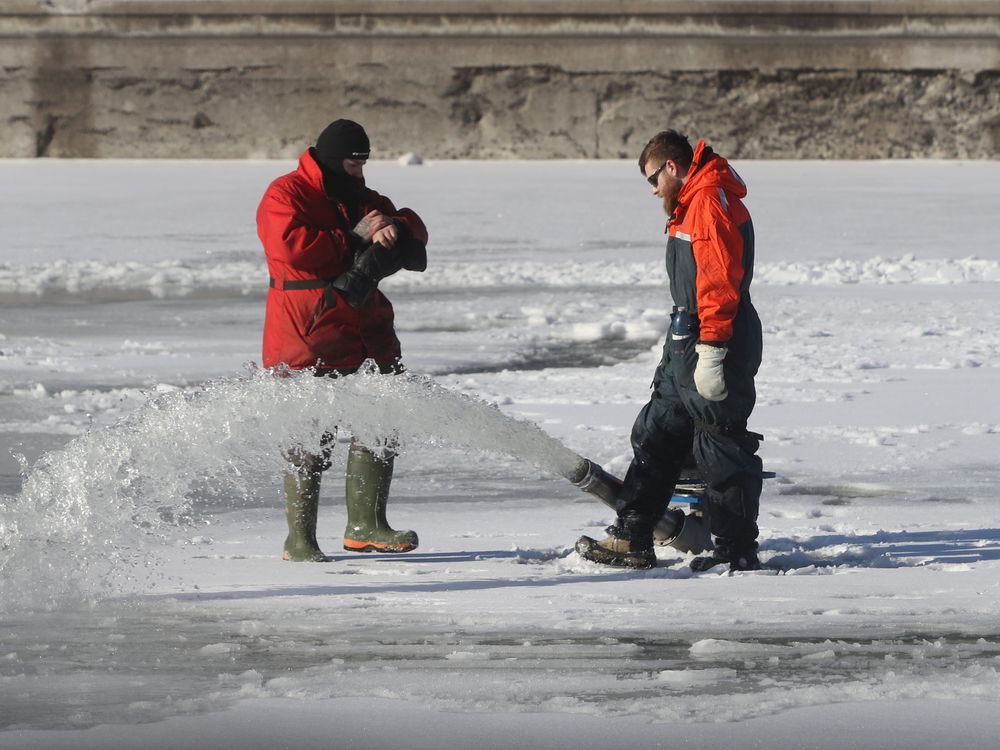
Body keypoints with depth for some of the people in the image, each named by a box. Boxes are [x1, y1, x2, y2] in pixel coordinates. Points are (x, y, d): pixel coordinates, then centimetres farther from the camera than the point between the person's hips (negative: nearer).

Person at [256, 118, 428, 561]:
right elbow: (292, 245, -21)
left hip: (366, 330, 8)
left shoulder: (358, 198, 20)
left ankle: (365, 524, 12)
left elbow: (413, 230, 17)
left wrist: (393, 227, -8)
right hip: (309, 337, -8)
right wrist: (353, 240, -14)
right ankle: (299, 541, -2)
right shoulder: (285, 196, -5)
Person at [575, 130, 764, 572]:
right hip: (686, 348, 11)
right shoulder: (689, 207, 19)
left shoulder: (712, 202, -15)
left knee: (721, 450, -6)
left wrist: (711, 352, -25)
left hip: (717, 346, -11)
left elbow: (720, 282, -23)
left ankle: (738, 552, 0)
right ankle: (631, 540, 16)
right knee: (655, 436, 12)